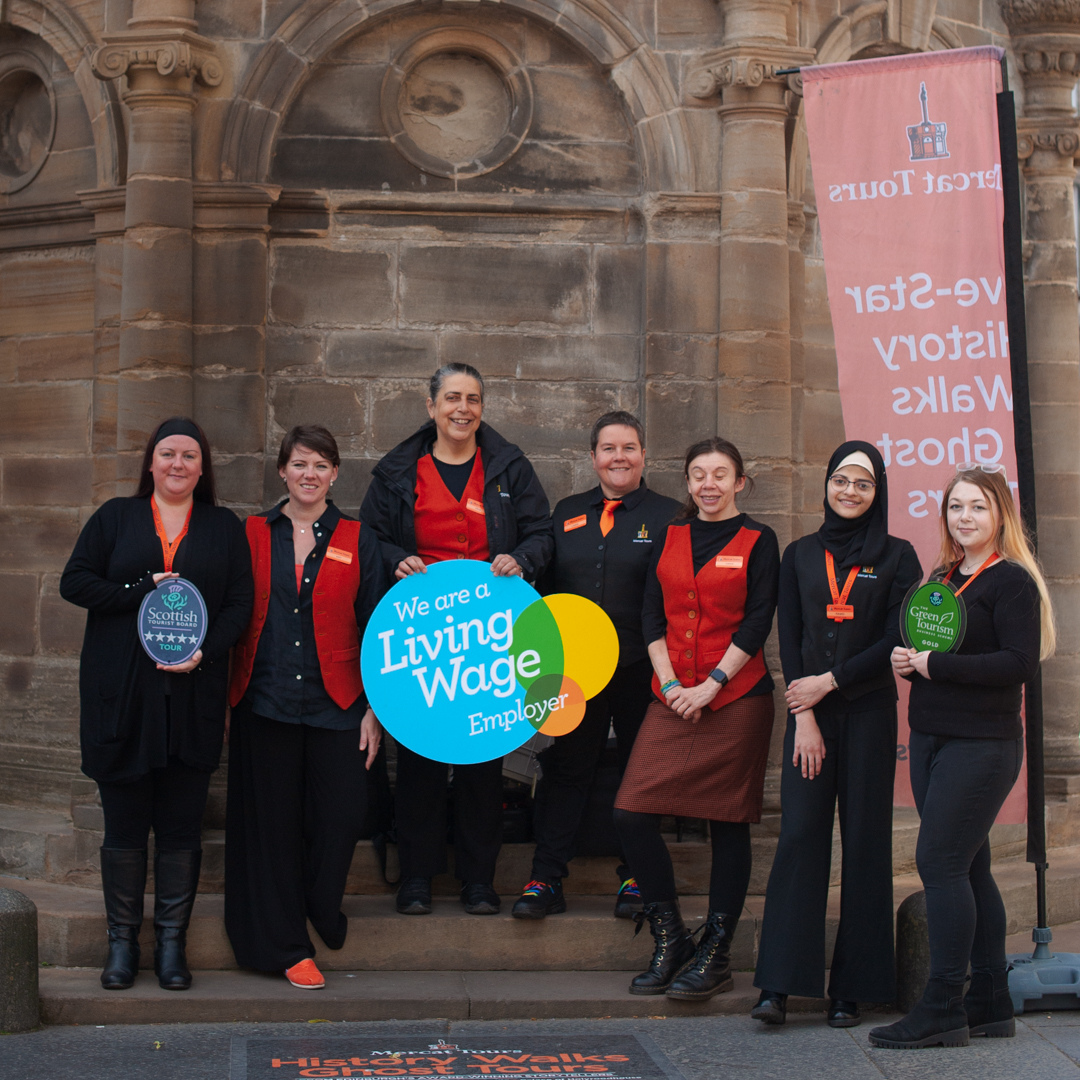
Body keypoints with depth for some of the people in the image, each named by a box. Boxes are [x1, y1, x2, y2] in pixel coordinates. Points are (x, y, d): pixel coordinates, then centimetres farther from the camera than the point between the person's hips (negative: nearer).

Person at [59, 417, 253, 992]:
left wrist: (206, 652, -12)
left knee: (181, 826, 3)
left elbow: (239, 603, 4)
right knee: (124, 824, 4)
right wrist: (145, 591, -10)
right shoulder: (115, 518, 10)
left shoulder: (225, 528, 11)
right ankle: (122, 939, 16)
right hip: (122, 696, 0)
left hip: (193, 696, 1)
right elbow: (74, 582, 2)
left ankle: (172, 941, 13)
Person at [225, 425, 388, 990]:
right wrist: (224, 701, 1)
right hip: (265, 703, 0)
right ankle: (288, 946, 17)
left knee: (340, 817, -4)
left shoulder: (358, 542, 5)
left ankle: (321, 910, 27)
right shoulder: (252, 535, 6)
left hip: (335, 704, 0)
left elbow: (374, 628, 5)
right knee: (273, 824, 4)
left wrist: (374, 709, -1)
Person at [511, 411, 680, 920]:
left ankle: (636, 879, 17)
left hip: (641, 669, -2)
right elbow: (545, 587, 14)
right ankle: (546, 879, 7)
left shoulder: (667, 515, 2)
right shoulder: (567, 513, 12)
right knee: (564, 769, 3)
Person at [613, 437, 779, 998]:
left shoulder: (758, 541, 2)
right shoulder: (670, 537, 13)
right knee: (631, 811, -7)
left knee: (728, 823, 1)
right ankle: (670, 941, 7)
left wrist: (710, 684, -12)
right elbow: (652, 614, 8)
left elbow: (757, 621, -5)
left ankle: (714, 956, 10)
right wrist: (670, 683, -5)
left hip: (736, 698, -3)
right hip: (672, 698, 4)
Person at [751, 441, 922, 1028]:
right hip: (809, 710, 1)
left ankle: (852, 987, 6)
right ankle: (779, 985, -7)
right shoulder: (801, 555, 10)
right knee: (800, 836, -6)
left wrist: (829, 682, -9)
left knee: (864, 841, 0)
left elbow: (896, 641, -4)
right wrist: (803, 716, -6)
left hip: (869, 711, -1)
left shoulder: (897, 556, 4)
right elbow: (788, 638, 5)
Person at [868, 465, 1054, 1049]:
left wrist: (935, 665, -17)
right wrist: (907, 662, -1)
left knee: (940, 861, -11)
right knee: (968, 868, 10)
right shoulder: (943, 578, 15)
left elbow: (1020, 662, -19)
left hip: (982, 743, -8)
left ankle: (943, 1009, -5)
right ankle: (991, 1002, 17)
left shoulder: (1011, 580, -9)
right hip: (932, 738, 8)